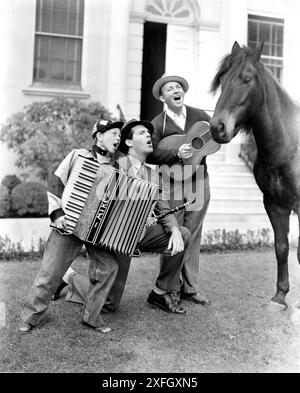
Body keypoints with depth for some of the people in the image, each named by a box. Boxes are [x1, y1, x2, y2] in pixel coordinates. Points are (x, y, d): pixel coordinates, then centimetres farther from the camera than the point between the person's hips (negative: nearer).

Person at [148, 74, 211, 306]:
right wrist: (177, 153, -26)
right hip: (171, 184, -3)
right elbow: (151, 155, -14)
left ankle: (191, 288, 22)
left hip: (198, 182, 3)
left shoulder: (199, 115, 7)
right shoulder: (158, 124, -2)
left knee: (193, 236, 10)